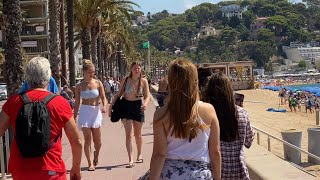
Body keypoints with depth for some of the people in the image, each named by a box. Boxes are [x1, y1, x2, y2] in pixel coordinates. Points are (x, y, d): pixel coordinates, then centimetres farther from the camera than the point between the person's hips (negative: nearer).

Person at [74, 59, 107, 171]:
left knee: (97, 140, 6)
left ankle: (96, 154, 38)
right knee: (87, 138, -7)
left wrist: (104, 106, -21)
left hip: (96, 111, 1)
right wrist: (74, 117, 6)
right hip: (84, 111, -1)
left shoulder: (98, 83, 1)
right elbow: (77, 103, 8)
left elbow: (103, 98, 0)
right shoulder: (79, 86, 3)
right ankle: (90, 163, 0)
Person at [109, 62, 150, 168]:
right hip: (126, 107, 0)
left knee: (137, 134, 14)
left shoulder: (143, 81, -5)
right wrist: (111, 106, -3)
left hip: (138, 107, 1)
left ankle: (139, 154, 35)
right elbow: (118, 94, 3)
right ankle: (130, 160, -8)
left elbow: (147, 96, -6)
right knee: (128, 134, -7)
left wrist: (145, 103, -27)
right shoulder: (125, 80, -5)